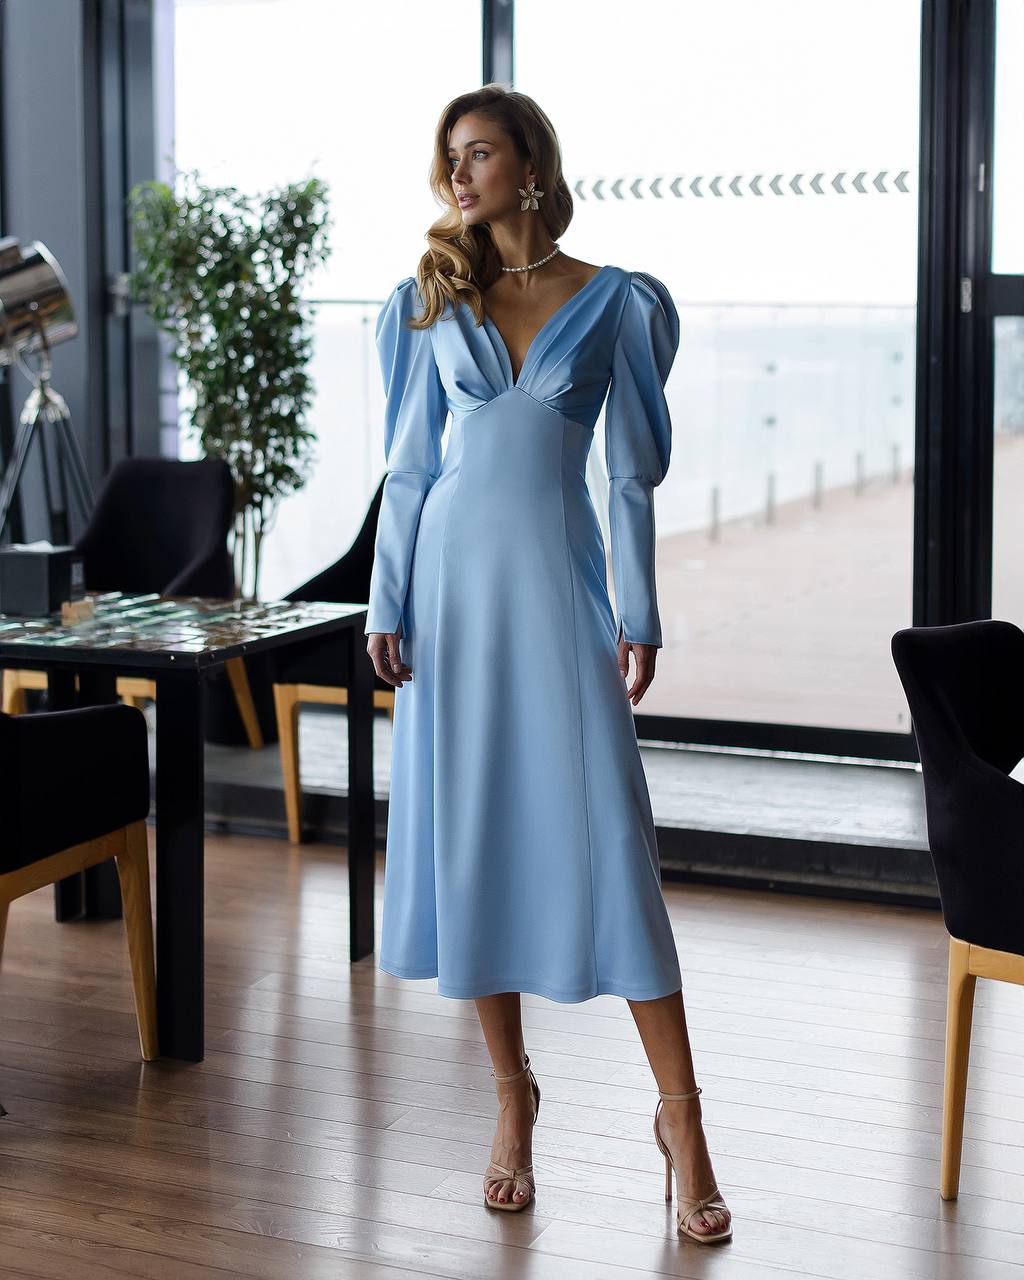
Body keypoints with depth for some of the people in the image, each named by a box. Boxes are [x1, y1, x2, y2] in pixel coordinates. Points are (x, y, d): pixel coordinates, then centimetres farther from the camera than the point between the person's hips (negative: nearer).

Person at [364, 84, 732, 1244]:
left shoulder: (615, 303, 2)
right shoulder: (432, 303, 9)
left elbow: (632, 474, 1)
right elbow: (409, 466, 8)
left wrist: (639, 618, -4)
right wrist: (386, 607, 1)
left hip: (558, 583, -3)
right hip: (453, 579, 3)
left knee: (606, 840, -7)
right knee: (469, 834, 4)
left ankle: (679, 1114, 0)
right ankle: (512, 1095, 17)